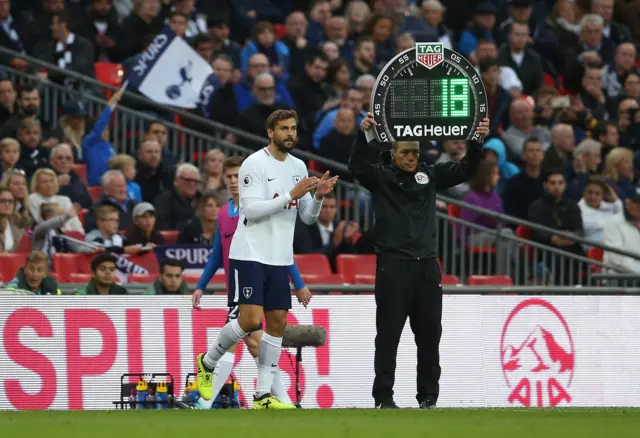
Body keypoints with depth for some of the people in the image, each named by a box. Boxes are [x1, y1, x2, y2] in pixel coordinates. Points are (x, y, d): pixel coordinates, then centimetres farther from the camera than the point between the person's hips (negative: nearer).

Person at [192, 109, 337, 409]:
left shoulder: (298, 167, 11)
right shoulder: (254, 164, -10)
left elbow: (308, 218, 12)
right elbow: (251, 209, -18)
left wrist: (318, 197, -8)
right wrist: (291, 195, -23)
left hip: (279, 259, 7)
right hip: (249, 255, -7)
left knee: (277, 323, 3)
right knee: (251, 320, -15)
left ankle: (263, 395, 7)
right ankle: (207, 362, 10)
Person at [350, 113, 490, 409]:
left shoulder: (429, 175, 14)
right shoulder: (380, 176, 3)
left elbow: (465, 170, 9)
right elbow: (357, 166, -15)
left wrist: (477, 142, -7)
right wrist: (363, 135, -31)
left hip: (427, 265, 4)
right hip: (393, 265, -4)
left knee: (429, 334, 6)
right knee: (388, 335, -2)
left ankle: (428, 396, 14)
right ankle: (383, 397, 2)